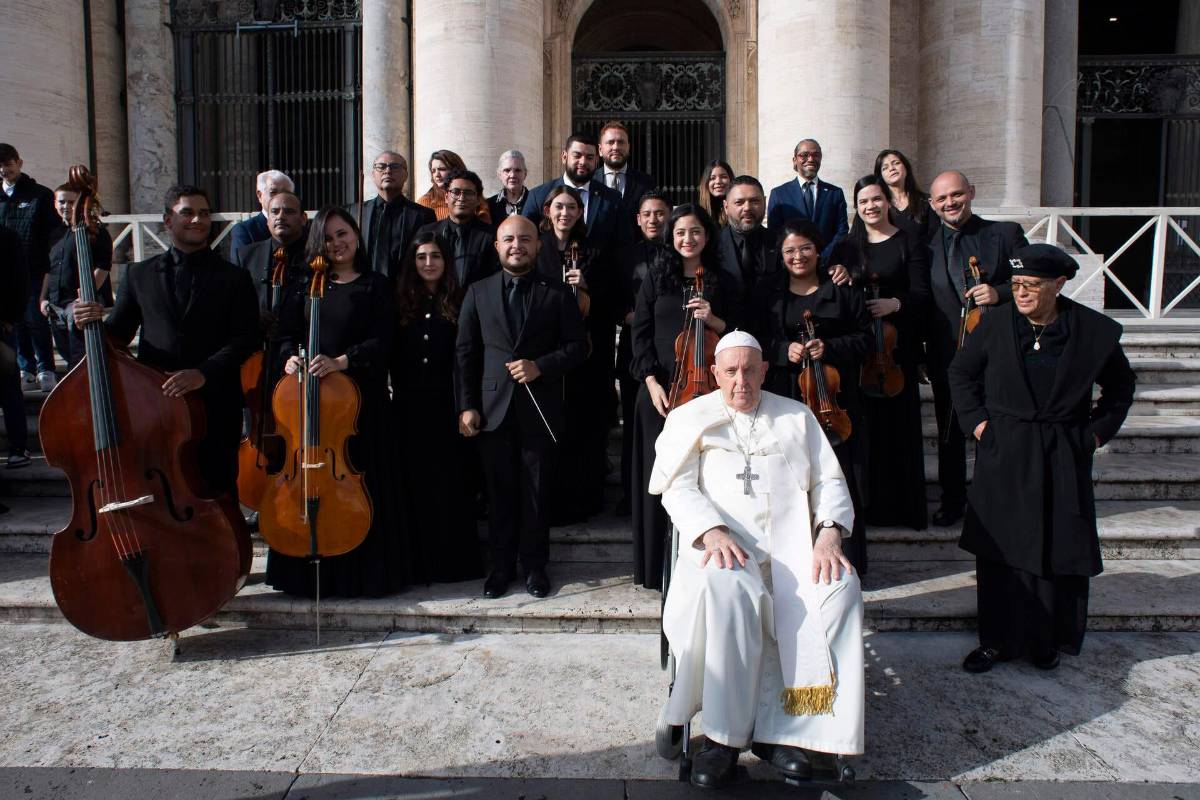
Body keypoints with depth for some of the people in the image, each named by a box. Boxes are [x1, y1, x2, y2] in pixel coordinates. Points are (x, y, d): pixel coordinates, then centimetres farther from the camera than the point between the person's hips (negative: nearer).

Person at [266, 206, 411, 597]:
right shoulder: (304, 286, 14)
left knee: (358, 483, 0)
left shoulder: (376, 286, 3)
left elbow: (381, 343, -5)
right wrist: (289, 357, -9)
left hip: (359, 397, -3)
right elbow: (286, 333, 13)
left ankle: (361, 572, 14)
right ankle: (308, 571, 18)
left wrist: (340, 361, -19)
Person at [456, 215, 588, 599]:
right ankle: (500, 565, 23)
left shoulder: (558, 294, 3)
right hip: (493, 408, 1)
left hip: (540, 410, -1)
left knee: (536, 492, 7)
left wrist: (540, 366, -15)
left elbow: (577, 347, 1)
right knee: (499, 492, 9)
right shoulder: (478, 292, 7)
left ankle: (534, 564, 22)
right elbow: (465, 352, 6)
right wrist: (467, 406, -1)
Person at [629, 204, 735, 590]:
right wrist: (652, 383, -8)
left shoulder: (722, 282, 10)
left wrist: (713, 320, -10)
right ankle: (657, 566, 15)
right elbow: (641, 334, 3)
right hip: (660, 389, 0)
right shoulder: (656, 278, 8)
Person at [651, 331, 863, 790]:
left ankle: (781, 728, -19)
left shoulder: (797, 417, 20)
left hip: (794, 541, 3)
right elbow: (678, 486, 1)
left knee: (840, 588, -28)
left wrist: (829, 532, -7)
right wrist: (711, 530, -19)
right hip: (724, 540, -2)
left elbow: (829, 482, 14)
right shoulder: (693, 418, 13)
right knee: (729, 590, -36)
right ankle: (725, 734, -22)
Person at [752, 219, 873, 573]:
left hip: (833, 397, 0)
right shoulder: (768, 292, 9)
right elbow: (754, 341, 7)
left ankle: (848, 562, 15)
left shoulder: (842, 290, 6)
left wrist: (829, 348, -12)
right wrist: (785, 350, -11)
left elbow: (865, 338, 5)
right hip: (785, 398, 1)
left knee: (839, 482, 1)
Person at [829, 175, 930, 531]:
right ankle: (867, 501, 12)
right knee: (862, 423, 2)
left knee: (898, 420, -1)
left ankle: (902, 504, 9)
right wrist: (839, 282, -11)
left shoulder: (909, 244, 4)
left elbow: (921, 294, -4)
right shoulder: (846, 247, 14)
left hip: (896, 344, -2)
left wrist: (894, 303, -23)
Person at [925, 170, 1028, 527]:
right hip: (947, 355, 1)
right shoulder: (925, 243, 3)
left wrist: (1000, 293, -17)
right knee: (950, 432, 13)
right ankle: (952, 499, 29)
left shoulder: (1006, 233, 0)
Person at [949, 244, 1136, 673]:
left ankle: (1048, 640, 25)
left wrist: (1097, 431, 3)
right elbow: (960, 372, 10)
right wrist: (975, 419, 1)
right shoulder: (995, 324, -4)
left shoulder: (1095, 331, -4)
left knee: (1060, 551, 7)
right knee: (1000, 550, 5)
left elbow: (1121, 386, 12)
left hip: (1063, 458, 0)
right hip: (1003, 455, 0)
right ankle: (997, 639, 19)